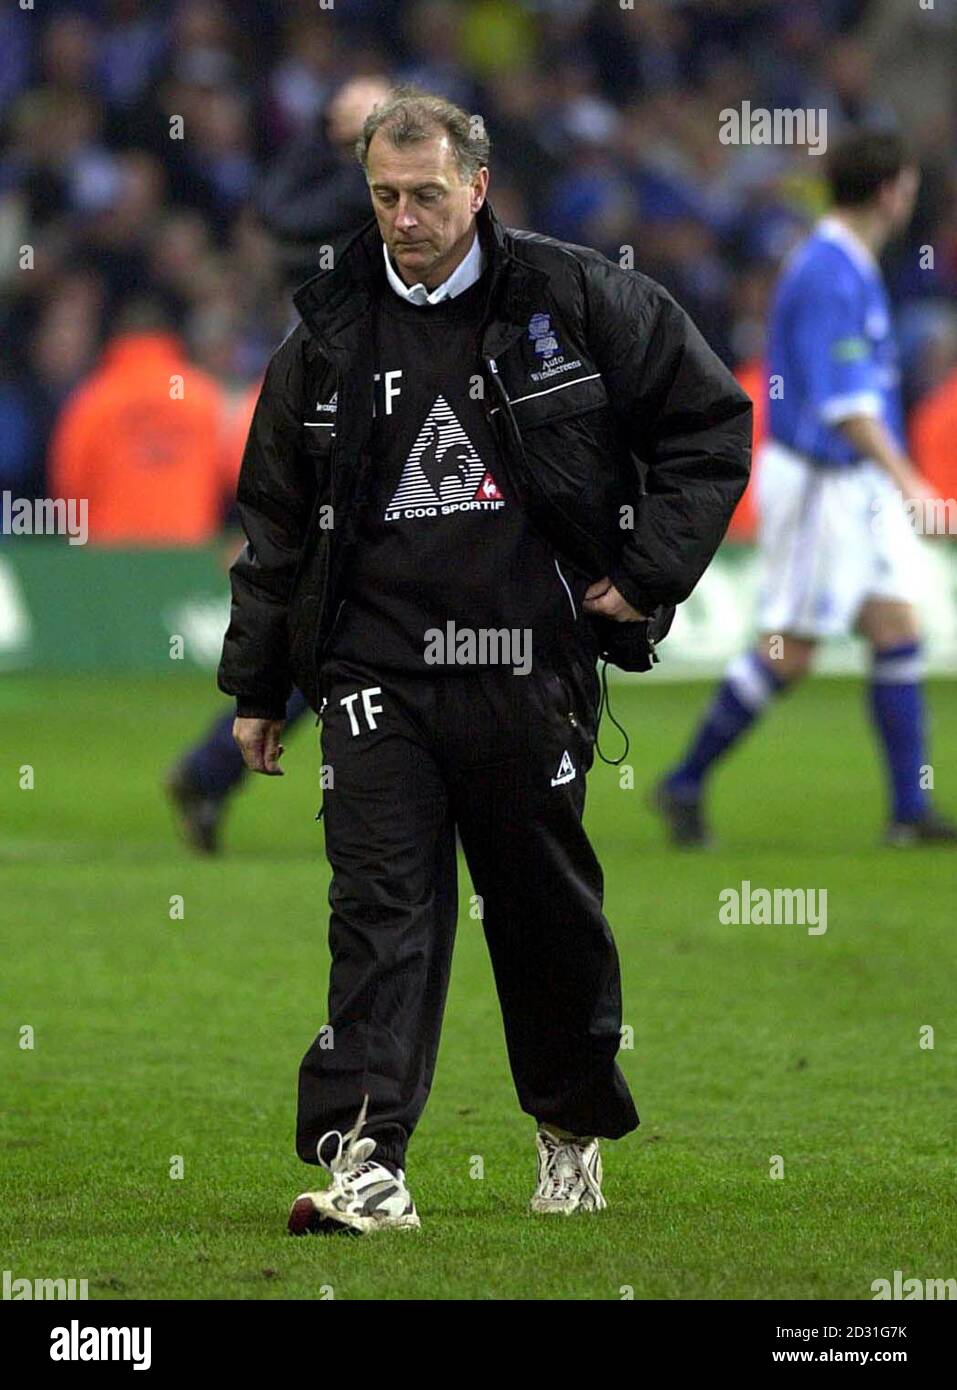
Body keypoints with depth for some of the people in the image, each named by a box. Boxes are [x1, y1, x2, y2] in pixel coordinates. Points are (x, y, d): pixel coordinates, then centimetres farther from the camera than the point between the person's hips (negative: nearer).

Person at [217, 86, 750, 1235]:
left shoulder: (577, 301, 0)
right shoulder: (328, 336, 7)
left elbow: (712, 420, 7)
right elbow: (275, 517, 14)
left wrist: (652, 570, 0)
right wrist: (256, 686, 14)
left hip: (532, 662, -1)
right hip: (378, 670, 1)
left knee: (549, 908, 10)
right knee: (380, 902, -9)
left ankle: (574, 1128, 30)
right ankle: (361, 1154, -16)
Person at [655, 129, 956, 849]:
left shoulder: (853, 269, 12)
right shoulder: (828, 277, -20)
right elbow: (843, 404, -25)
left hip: (860, 485, 10)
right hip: (820, 484, -10)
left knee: (897, 633, 5)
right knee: (789, 651, -5)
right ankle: (686, 784, 6)